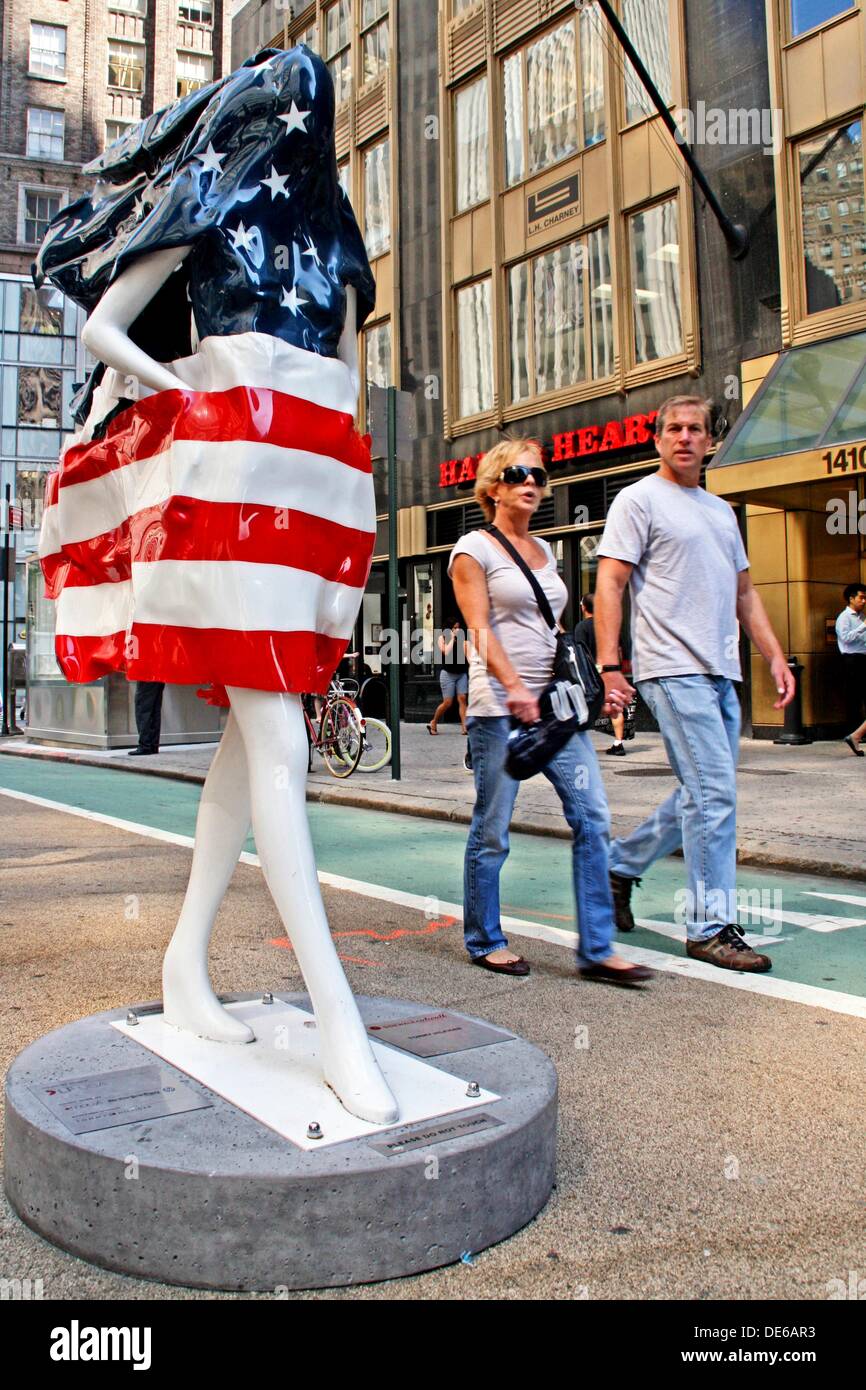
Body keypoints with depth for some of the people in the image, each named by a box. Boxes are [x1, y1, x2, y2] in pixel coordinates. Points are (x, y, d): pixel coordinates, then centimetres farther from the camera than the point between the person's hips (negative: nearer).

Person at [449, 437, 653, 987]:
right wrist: (515, 687, -25)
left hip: (558, 703, 7)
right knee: (492, 828, 2)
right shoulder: (475, 549, -1)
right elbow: (480, 629, -12)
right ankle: (484, 939, 19)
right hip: (499, 705, -6)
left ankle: (597, 950, 3)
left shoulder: (545, 551, 19)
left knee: (592, 816, -2)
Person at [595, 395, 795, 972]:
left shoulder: (721, 510, 22)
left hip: (722, 673, 8)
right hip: (674, 669, -8)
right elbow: (610, 584, -8)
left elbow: (744, 591, 25)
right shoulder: (639, 499, -1)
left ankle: (620, 865, 30)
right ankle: (712, 926, -1)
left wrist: (776, 656, 14)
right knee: (715, 792, -11)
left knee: (702, 794, 13)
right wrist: (609, 665, -18)